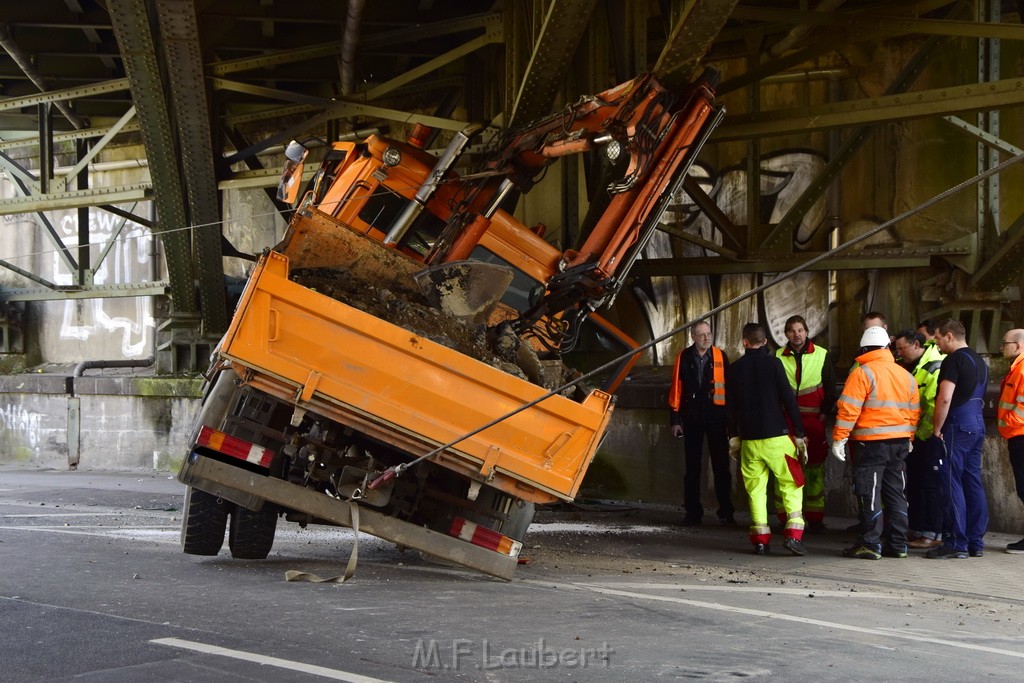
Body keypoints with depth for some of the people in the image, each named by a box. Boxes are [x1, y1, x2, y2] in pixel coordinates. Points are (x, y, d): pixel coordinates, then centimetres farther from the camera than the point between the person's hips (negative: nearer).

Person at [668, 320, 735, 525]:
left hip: (716, 417, -1)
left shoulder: (720, 356, 1)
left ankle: (726, 512, 8)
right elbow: (676, 388, 4)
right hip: (692, 418, 1)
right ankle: (693, 512, 13)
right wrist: (675, 418, 1)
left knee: (721, 466, 1)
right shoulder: (684, 357, 2)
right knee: (692, 466, 6)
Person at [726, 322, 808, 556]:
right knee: (791, 484, 5)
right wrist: (799, 434, -2)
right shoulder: (773, 363, -5)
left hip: (749, 440, 3)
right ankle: (793, 534, -7)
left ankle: (761, 540, 5)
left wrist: (734, 437, 21)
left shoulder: (735, 369, 6)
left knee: (755, 489, 9)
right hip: (776, 438, -3)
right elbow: (789, 399, -7)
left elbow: (730, 406, 11)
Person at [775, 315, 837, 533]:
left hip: (814, 420, 0)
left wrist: (824, 414, 1)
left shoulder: (821, 355, 5)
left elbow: (830, 389, 8)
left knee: (815, 466, 0)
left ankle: (815, 517, 5)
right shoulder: (779, 357, 7)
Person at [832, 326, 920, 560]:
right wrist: (908, 439, 25)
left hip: (872, 442, -6)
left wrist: (839, 438, -10)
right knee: (895, 492, 13)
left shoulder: (863, 372, -9)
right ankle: (898, 544, 15)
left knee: (869, 494, -2)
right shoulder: (905, 375, 12)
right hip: (900, 442, 6)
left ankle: (870, 544, -2)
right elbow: (914, 411, 15)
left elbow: (848, 409, -14)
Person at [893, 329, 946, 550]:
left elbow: (936, 406, -22)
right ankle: (917, 530, 22)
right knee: (914, 483, 14)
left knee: (931, 484, -6)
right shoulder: (910, 367, 12)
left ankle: (933, 534, -1)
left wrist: (922, 433, -15)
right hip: (915, 435, 10)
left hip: (930, 436, -10)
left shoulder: (935, 368, -18)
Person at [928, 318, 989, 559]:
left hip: (957, 428, -9)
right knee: (973, 484, 10)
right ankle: (976, 542, 12)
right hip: (977, 426, 9)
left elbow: (944, 399, -19)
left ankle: (956, 543, -7)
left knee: (952, 485, -6)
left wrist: (936, 429, -12)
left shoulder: (954, 360, -12)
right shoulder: (979, 361, 17)